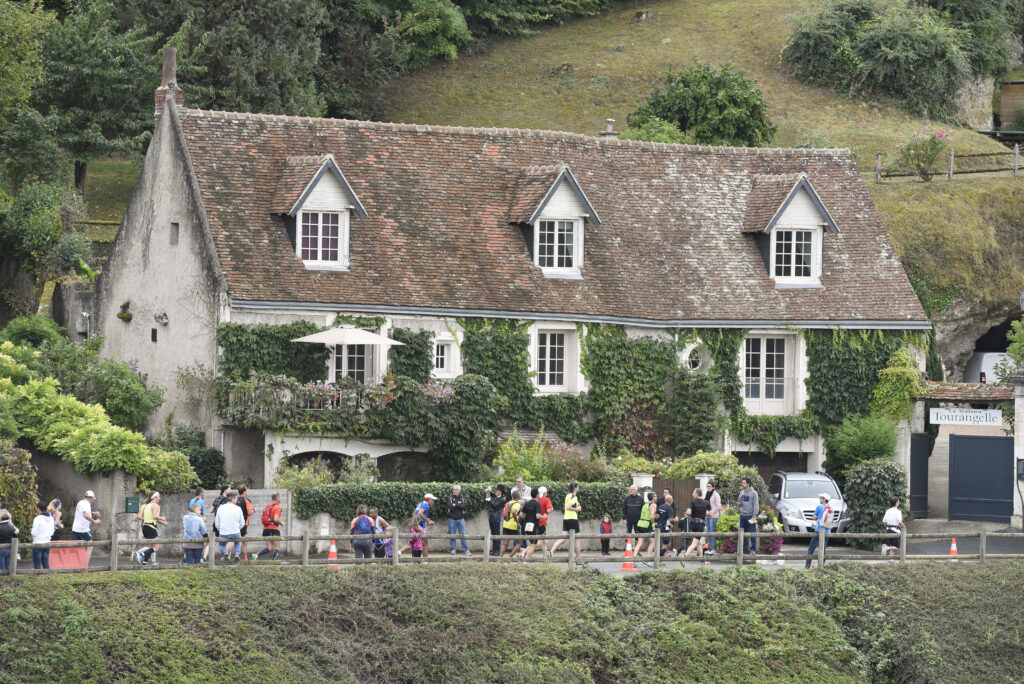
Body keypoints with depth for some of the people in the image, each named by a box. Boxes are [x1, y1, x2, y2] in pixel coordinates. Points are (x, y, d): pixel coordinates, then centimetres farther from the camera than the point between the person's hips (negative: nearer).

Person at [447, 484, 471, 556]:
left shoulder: (462, 498, 6)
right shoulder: (450, 498, 3)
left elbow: (464, 506, -11)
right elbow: (450, 507, -13)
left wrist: (455, 505, -13)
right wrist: (459, 506, -14)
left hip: (460, 518, 1)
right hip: (452, 519, -1)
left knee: (463, 534, -3)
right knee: (452, 535, 1)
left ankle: (466, 550, -2)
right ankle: (453, 550, 8)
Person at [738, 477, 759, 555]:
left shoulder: (753, 493, -6)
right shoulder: (741, 492, 13)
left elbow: (756, 505, -9)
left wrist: (754, 516, -16)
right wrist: (739, 503, -2)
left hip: (750, 516, -6)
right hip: (742, 515, 6)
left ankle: (753, 549, 0)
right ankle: (744, 549, 15)